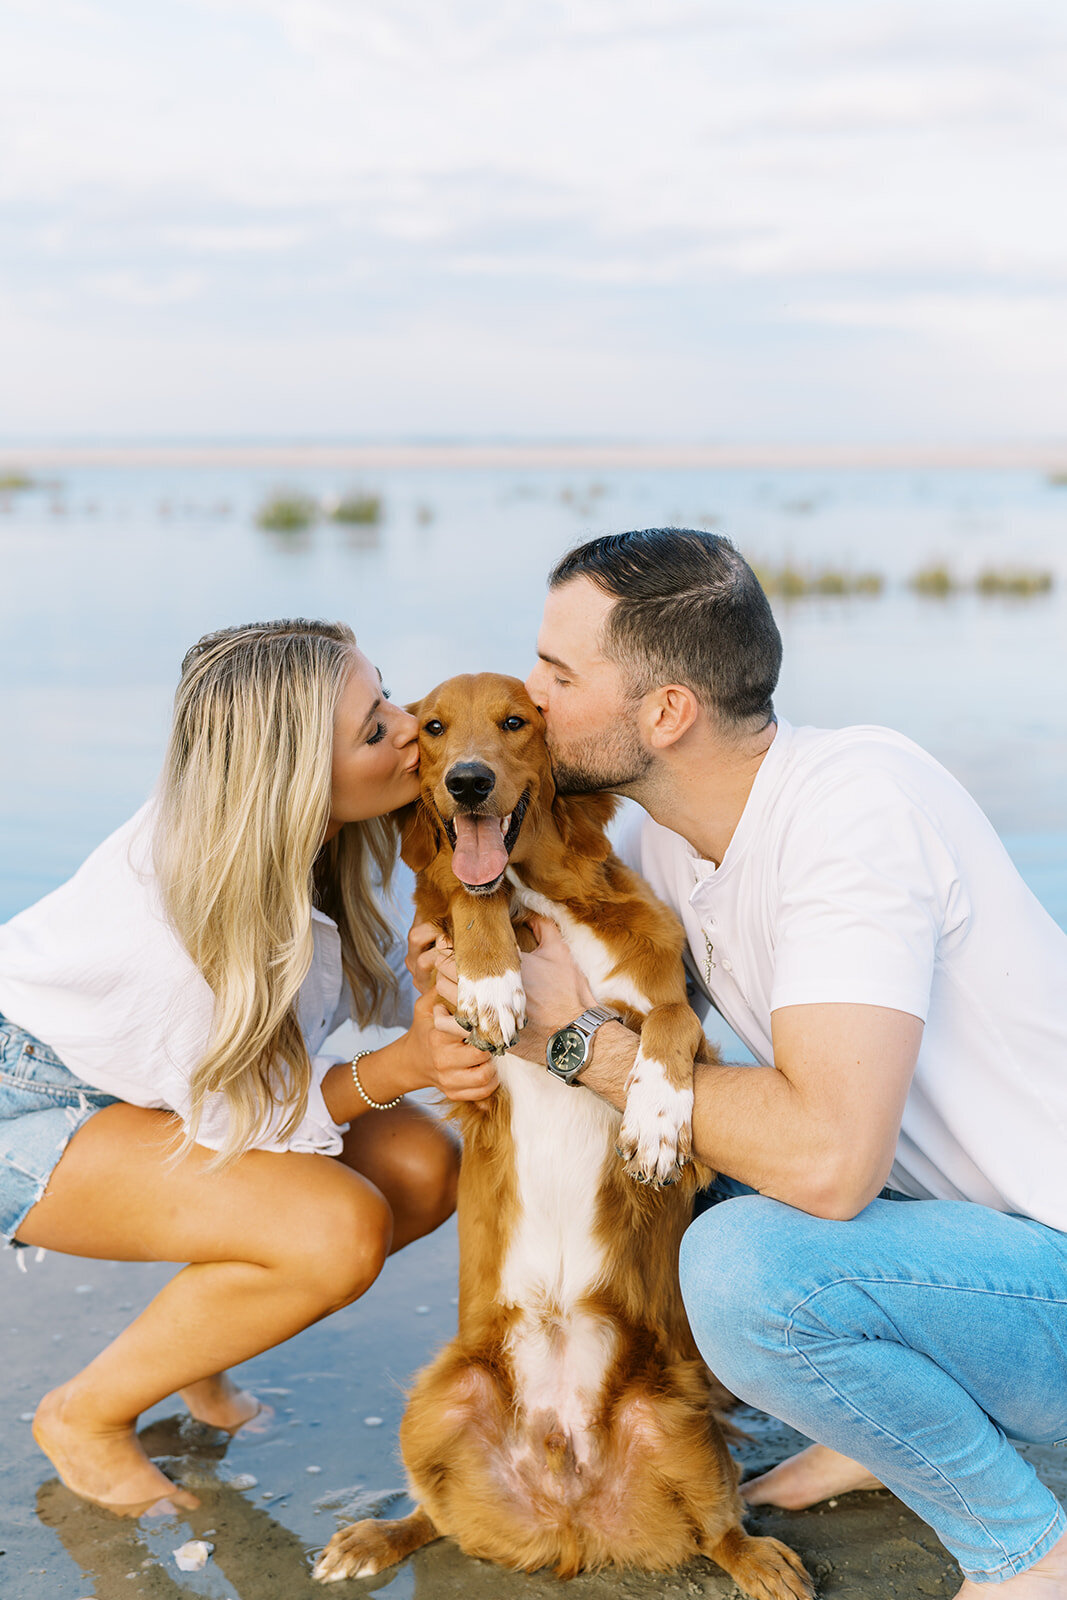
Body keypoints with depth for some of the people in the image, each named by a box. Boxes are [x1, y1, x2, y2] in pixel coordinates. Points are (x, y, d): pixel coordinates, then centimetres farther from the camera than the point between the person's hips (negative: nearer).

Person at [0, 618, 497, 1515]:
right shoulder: (186, 905, -37)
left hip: (159, 1082, 8)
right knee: (340, 1232, -26)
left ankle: (188, 1339, 13)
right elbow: (238, 1115, -24)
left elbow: (379, 984, -1)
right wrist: (404, 1066, -38)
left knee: (424, 1169, -8)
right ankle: (86, 1417, -3)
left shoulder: (320, 836, -15)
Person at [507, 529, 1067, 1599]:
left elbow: (828, 1157, -36)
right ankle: (884, 1432, 17)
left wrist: (583, 1044, -23)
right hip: (943, 1214, 9)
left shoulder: (853, 801, -27)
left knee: (743, 1265, -31)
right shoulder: (666, 842, 0)